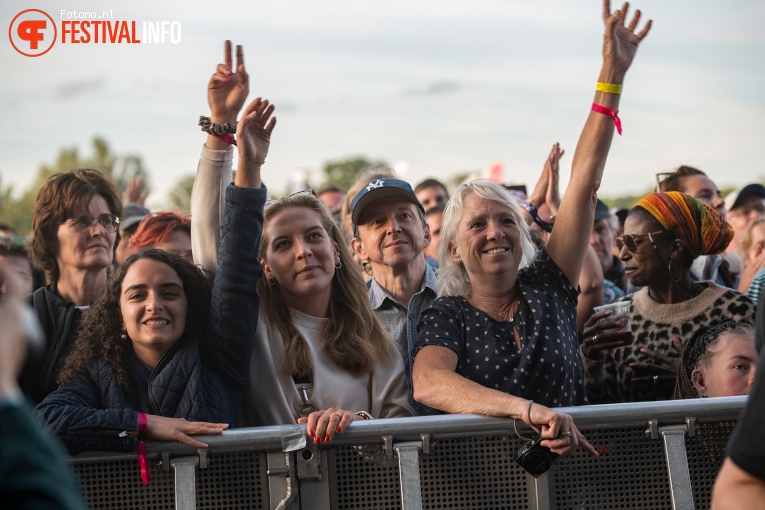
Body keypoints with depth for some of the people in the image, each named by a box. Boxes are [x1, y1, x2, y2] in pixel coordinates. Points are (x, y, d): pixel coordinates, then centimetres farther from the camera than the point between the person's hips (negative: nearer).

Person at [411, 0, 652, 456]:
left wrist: (613, 76, 6)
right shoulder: (447, 316, 3)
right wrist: (526, 409, -32)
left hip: (571, 462, 2)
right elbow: (427, 384, -18)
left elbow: (585, 182, 9)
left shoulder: (547, 288, 11)